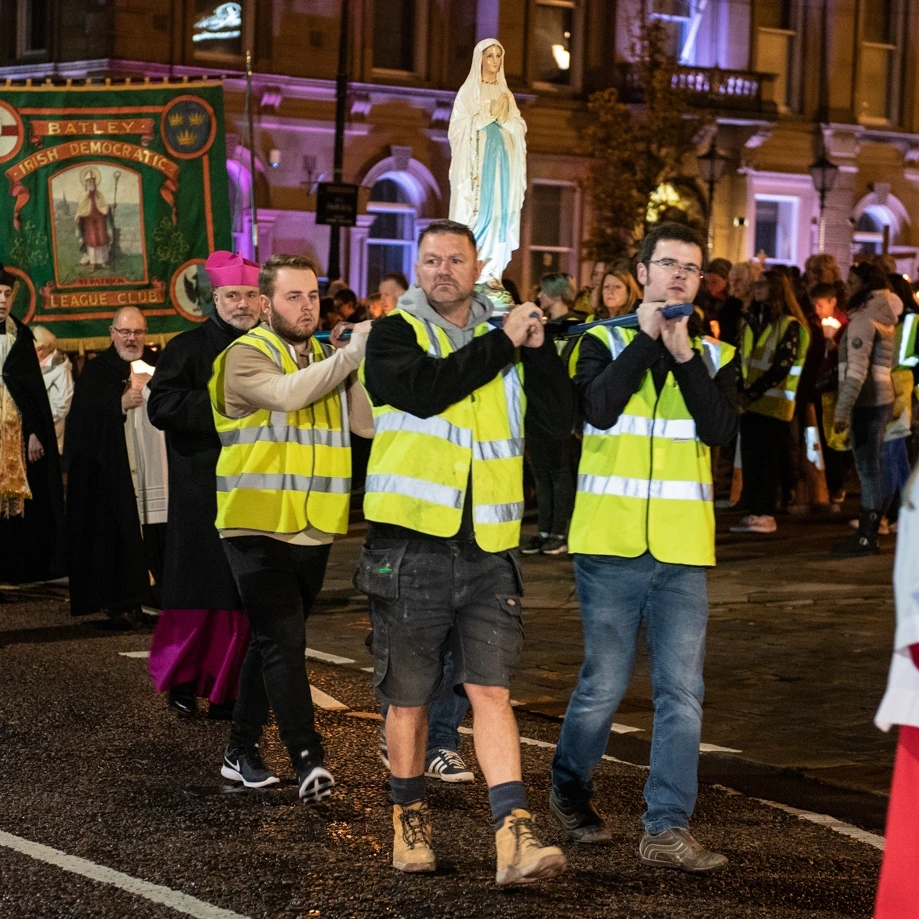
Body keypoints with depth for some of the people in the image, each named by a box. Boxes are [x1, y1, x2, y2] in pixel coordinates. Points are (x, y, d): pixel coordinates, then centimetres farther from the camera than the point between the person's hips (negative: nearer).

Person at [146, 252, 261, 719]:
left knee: (242, 593, 0)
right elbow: (161, 407, -12)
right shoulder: (188, 349, 0)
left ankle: (225, 687, 9)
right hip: (201, 492, -3)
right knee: (198, 592, -1)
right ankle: (180, 677, 17)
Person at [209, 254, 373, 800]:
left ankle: (242, 749, 24)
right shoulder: (246, 356, -6)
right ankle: (309, 760, -18)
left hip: (315, 530, 6)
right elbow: (287, 392, -28)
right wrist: (351, 354, -26)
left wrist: (359, 364, -13)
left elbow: (367, 424, -1)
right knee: (283, 642, -14)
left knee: (273, 642, 14)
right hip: (259, 528, -6)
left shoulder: (326, 357, 13)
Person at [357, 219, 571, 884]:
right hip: (411, 546, -2)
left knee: (491, 690, -5)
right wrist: (503, 342, -13)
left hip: (486, 550, 2)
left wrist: (537, 348, -7)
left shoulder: (503, 338, 13)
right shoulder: (394, 335, 1)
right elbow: (425, 391, -20)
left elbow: (564, 416, 6)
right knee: (409, 697, 8)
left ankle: (515, 837, -12)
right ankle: (410, 821, 26)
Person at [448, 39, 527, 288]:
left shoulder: (505, 94, 17)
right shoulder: (469, 91, 4)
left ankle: (493, 271, -5)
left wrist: (504, 116, -7)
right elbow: (460, 127, -6)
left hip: (503, 162, 4)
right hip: (477, 161, -4)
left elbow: (519, 129, 11)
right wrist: (490, 114, -11)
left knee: (499, 212, -3)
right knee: (476, 210, -11)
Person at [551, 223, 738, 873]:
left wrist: (684, 353, -12)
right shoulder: (605, 343, 4)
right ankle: (570, 794, 28)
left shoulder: (716, 356, 10)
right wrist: (647, 337, -12)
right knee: (603, 686, 4)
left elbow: (721, 429, -8)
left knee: (682, 693, -2)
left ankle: (668, 829, 3)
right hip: (611, 546, -2)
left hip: (683, 551, 2)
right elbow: (600, 409, -16)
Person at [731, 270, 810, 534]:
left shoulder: (789, 325, -8)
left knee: (765, 460, -6)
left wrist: (753, 393, -18)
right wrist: (742, 390, 2)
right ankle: (753, 511, 10)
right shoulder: (752, 319, 15)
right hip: (750, 402, 7)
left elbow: (781, 367, -14)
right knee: (750, 459, 6)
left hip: (773, 402, -7)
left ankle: (765, 514, -2)